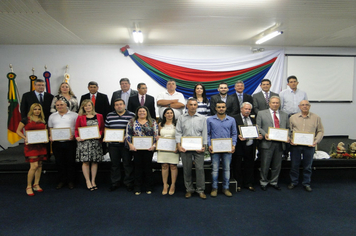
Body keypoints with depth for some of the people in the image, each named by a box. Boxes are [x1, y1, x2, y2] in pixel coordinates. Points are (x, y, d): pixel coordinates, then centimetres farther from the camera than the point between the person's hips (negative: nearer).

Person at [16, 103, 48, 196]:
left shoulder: (43, 121, 13)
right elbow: (18, 131, 2)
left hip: (41, 145, 5)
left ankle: (36, 185, 21)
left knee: (39, 165, 8)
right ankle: (29, 187, 4)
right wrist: (25, 138, -13)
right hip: (31, 145, -5)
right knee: (34, 165, -11)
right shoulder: (26, 120, 0)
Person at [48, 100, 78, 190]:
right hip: (57, 143, 3)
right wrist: (50, 136, 0)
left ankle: (71, 181, 15)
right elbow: (50, 128, 18)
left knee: (71, 162, 3)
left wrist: (74, 135, -16)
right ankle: (61, 181, 21)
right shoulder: (52, 116, 14)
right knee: (59, 162, 8)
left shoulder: (74, 115, 2)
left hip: (70, 142, -3)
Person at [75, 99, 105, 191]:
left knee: (95, 161, 4)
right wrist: (77, 137, -10)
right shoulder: (80, 117, 6)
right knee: (85, 161, -2)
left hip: (96, 141, 1)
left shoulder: (99, 116, 9)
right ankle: (88, 181, 9)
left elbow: (102, 128, 12)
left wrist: (100, 134, -6)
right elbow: (76, 129, 7)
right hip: (84, 141, -1)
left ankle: (93, 181, 15)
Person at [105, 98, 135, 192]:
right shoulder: (109, 115, 11)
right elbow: (106, 128, 16)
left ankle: (129, 183, 16)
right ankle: (115, 183, 23)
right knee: (115, 164, 11)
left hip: (126, 144, -3)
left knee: (128, 164, 4)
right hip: (113, 144, 3)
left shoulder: (131, 115, 1)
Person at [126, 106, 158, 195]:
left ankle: (148, 188, 17)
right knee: (138, 167, 5)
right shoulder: (132, 122, 8)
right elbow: (128, 134, 3)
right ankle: (137, 188, 16)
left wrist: (154, 145, -10)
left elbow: (156, 135, 1)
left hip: (148, 148, 0)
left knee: (148, 167, 5)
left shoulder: (152, 122, 6)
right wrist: (130, 144, -7)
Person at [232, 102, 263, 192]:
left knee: (249, 166, 12)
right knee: (237, 167, 5)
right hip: (239, 146, -4)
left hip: (250, 147, 5)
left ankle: (248, 184, 25)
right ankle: (238, 184, 18)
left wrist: (259, 136, -6)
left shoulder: (253, 119, 16)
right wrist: (238, 136, -28)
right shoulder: (235, 118, -3)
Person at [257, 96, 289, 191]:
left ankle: (274, 182, 27)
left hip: (280, 143, 3)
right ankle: (263, 182, 20)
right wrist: (264, 134, -17)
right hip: (267, 143, -3)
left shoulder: (284, 115, 15)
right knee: (265, 164, 3)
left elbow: (288, 128, 15)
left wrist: (287, 136, -4)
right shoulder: (261, 113, 5)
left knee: (277, 165, 11)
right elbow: (258, 127, -1)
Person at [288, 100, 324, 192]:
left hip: (309, 146, 0)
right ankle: (293, 182, 22)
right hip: (295, 145, 1)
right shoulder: (293, 117, 7)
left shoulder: (316, 118, 6)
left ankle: (306, 183, 23)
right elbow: (289, 131, 7)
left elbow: (320, 131, 5)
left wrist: (316, 141, -9)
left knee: (307, 166, 8)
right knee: (294, 165, 7)